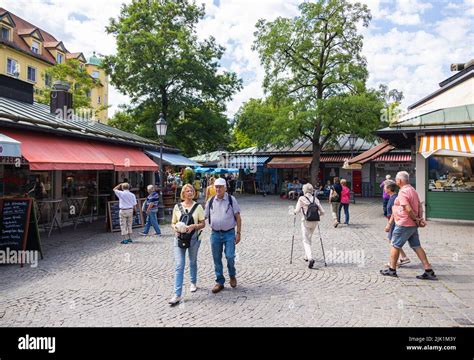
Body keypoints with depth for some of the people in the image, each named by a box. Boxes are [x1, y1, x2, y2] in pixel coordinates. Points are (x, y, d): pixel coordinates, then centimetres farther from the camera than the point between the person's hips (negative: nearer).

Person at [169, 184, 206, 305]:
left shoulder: (198, 207, 0)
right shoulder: (177, 207, 4)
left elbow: (203, 223, 0)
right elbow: (173, 223, 10)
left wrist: (193, 226, -18)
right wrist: (175, 228, -12)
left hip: (193, 238, 0)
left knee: (193, 262, 16)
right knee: (179, 265, -7)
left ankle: (193, 283, 41)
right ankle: (177, 295, -7)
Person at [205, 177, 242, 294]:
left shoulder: (231, 200, -3)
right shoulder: (210, 201, 4)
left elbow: (238, 217, -1)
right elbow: (204, 217, 9)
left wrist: (238, 233, -6)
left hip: (229, 233, -3)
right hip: (215, 234, 3)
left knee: (230, 256, -9)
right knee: (217, 259, 8)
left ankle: (232, 276, 21)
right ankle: (219, 282, 24)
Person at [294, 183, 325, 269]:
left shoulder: (302, 198, -6)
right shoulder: (315, 199, 5)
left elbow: (297, 210, -12)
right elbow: (322, 212, 2)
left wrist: (294, 211, 10)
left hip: (306, 221, -5)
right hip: (315, 222, 5)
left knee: (306, 241, -1)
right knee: (309, 239, 24)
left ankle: (310, 258, -21)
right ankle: (307, 256, 34)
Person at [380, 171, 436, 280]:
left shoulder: (403, 192, -18)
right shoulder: (413, 190, 13)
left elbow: (408, 209, -24)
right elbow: (419, 206, 14)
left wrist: (417, 219, -11)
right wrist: (420, 218, 5)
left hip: (403, 225, -9)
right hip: (413, 225, 9)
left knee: (395, 246, 5)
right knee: (416, 247, 10)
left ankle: (392, 269, 14)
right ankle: (429, 271, 7)